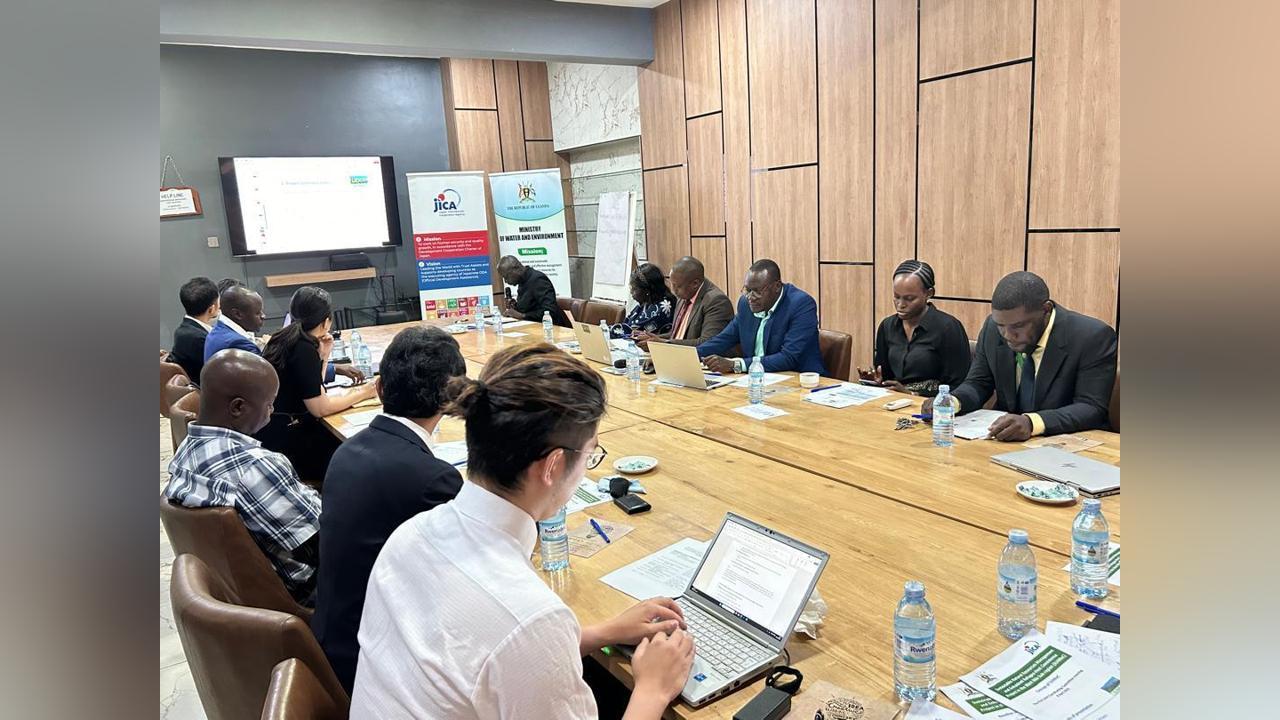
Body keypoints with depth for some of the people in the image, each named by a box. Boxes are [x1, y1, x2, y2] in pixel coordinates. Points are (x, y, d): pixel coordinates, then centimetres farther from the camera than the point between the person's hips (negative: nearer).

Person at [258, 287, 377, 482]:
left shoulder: (286, 338, 7)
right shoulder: (304, 348, -19)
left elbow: (312, 393, 13)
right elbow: (320, 408, -19)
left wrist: (323, 355, 6)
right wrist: (362, 393, -8)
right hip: (280, 439, -8)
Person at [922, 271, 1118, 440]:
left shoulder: (1093, 337, -14)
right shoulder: (992, 328, -2)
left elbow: (1092, 408, -18)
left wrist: (1032, 422, -34)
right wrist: (950, 402, -15)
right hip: (1004, 441, 3)